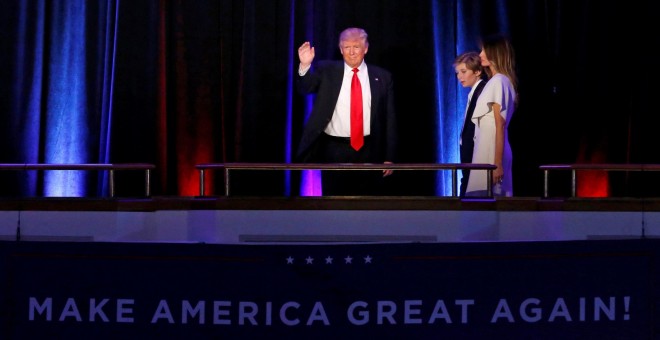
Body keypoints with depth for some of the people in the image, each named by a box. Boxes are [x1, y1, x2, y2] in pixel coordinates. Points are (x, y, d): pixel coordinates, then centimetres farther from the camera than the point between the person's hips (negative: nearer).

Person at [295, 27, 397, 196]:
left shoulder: (382, 77, 5)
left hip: (369, 152, 1)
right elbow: (305, 87, -9)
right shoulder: (326, 70, 5)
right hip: (334, 150, -1)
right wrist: (305, 66, -29)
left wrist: (389, 156, 1)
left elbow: (389, 118, 5)